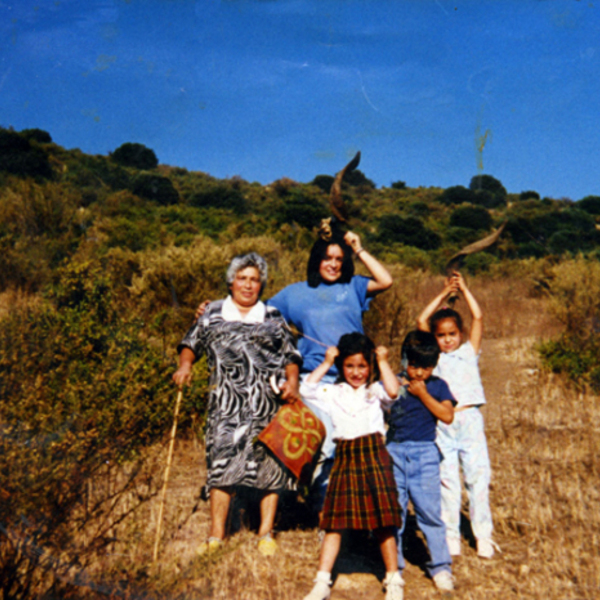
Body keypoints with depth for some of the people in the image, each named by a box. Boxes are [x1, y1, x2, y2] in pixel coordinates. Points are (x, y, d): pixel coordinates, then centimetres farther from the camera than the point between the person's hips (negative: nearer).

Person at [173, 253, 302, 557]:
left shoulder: (273, 317, 15)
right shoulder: (213, 314, 15)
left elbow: (291, 355, 15)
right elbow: (191, 344, 19)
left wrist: (292, 381, -3)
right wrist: (185, 364, -2)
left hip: (268, 403, 1)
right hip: (226, 403, 0)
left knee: (270, 464, 1)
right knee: (221, 463, -6)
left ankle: (266, 533, 14)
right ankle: (216, 534, 6)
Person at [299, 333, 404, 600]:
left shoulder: (375, 390, 4)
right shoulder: (333, 392, 10)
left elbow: (393, 391, -17)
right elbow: (306, 389, -4)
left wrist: (383, 361, -7)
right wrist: (326, 363, 1)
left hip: (373, 457, -2)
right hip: (344, 459, 2)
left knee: (383, 521, 3)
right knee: (334, 521, 4)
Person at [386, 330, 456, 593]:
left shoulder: (437, 386, 3)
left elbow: (447, 416, -11)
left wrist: (423, 394, -11)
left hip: (424, 454, -2)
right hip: (394, 452, 2)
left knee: (429, 511, -1)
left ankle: (440, 566, 15)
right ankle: (394, 566, 22)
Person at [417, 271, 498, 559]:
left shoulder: (469, 352, 14)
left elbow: (478, 318, 6)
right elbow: (422, 321, 5)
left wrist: (464, 289, 10)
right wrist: (444, 293, 8)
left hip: (469, 419, 0)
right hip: (442, 423, 0)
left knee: (478, 476, -1)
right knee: (447, 479, 2)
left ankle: (483, 535, 8)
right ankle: (451, 535, 12)